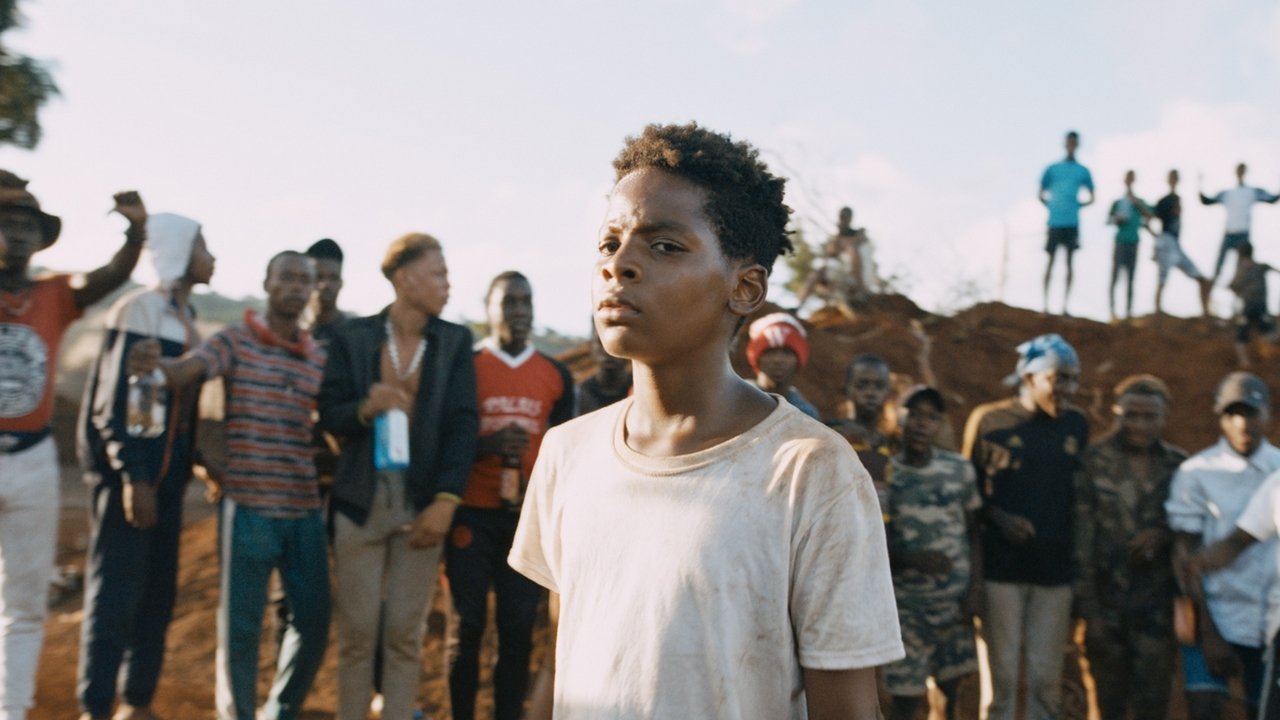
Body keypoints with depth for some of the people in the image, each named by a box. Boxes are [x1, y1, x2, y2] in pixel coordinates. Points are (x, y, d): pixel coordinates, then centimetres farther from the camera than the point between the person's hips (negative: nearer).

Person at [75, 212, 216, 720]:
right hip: (129, 470, -8)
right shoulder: (139, 310, -11)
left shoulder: (186, 316, 13)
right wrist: (133, 477, -18)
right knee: (115, 593, -4)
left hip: (167, 470, 8)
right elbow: (113, 400, -14)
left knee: (158, 594, 10)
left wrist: (191, 462, 10)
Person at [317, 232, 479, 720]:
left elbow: (463, 424, -2)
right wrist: (365, 409, -22)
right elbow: (329, 414, 1)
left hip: (423, 507, 1)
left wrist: (445, 502, -12)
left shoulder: (455, 341, 3)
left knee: (406, 636, 5)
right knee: (357, 633, 5)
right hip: (361, 502, -1)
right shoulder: (352, 337, 0)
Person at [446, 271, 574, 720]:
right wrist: (488, 446, -18)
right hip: (472, 515, -2)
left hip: (530, 518, 2)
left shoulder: (557, 376, 7)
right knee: (468, 624, 2)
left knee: (519, 627, 3)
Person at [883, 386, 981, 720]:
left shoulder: (959, 469, 3)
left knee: (952, 687, 8)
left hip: (955, 599, 3)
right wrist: (911, 559, -17)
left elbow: (973, 531, 9)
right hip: (905, 604, -3)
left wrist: (976, 586, -1)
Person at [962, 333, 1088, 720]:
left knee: (1047, 676, 7)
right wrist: (999, 518, -16)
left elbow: (1081, 492, 14)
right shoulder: (989, 420, -5)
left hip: (1055, 568, 3)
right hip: (1000, 567, -3)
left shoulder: (1076, 425, 6)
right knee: (1001, 672, 2)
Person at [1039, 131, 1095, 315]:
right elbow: (1041, 195, 12)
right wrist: (1051, 206, -3)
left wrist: (1079, 205, 0)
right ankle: (1046, 304, 2)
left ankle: (1065, 305, 2)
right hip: (1055, 221, -1)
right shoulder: (1052, 169, 8)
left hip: (1072, 222, 1)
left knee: (1070, 262, 0)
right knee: (1051, 260, 0)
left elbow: (1091, 198, 17)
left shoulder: (1083, 171, 11)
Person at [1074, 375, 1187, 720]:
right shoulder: (1093, 462, -3)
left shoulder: (1178, 466, 5)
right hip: (1106, 603, -1)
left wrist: (1163, 535, -12)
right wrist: (1089, 610, -8)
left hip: (1157, 603, 1)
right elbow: (1081, 539, -4)